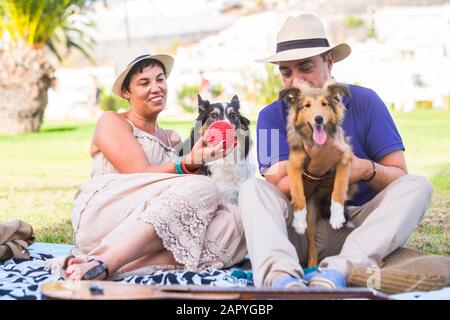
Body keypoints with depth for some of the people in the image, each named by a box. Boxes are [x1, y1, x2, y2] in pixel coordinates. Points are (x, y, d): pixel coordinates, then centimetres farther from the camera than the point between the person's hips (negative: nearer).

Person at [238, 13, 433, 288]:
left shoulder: (365, 102, 0)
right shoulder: (272, 116, 0)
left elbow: (399, 176, -3)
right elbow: (280, 191, -9)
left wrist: (365, 169, -25)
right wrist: (316, 169, -29)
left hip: (360, 225, 0)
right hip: (303, 232, 0)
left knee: (418, 186, -22)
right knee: (253, 189, -22)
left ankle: (338, 270, -44)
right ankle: (281, 277, -52)